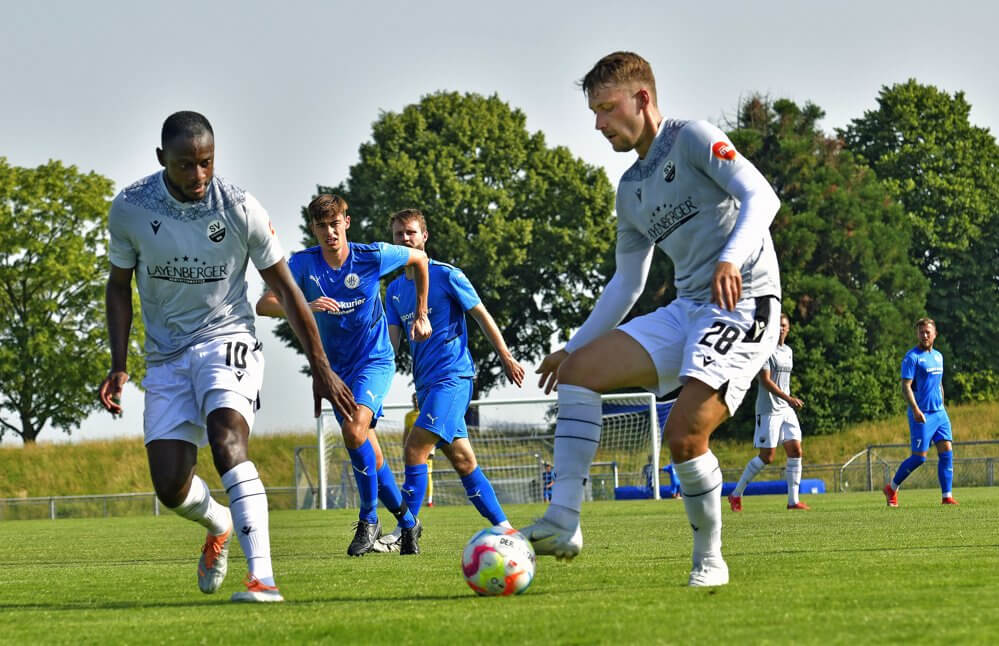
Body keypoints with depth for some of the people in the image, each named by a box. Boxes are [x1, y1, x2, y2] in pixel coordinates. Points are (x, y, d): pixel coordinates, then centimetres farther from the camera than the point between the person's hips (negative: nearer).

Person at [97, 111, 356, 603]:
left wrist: (320, 368, 0)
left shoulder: (240, 209, -12)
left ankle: (263, 577, -39)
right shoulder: (130, 209, -8)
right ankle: (218, 525, 32)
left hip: (226, 340, -3)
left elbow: (284, 289, -2)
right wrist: (119, 366, -1)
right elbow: (119, 285, 8)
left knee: (226, 439, -31)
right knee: (171, 488, -6)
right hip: (166, 355, 3)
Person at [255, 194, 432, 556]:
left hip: (375, 360, -3)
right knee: (369, 455, 7)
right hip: (336, 369, 3)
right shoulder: (303, 263, -12)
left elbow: (419, 259, 6)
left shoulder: (372, 257, -14)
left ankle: (368, 520, -13)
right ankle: (406, 521, 27)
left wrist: (421, 315, 10)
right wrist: (307, 306, -41)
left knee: (354, 429, -27)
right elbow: (264, 305, -24)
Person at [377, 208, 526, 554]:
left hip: (453, 375, -7)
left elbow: (482, 315, 0)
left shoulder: (446, 276, -4)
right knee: (462, 460, 7)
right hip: (425, 382, 7)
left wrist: (506, 358, 1)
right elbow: (391, 340, 10)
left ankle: (408, 532, -20)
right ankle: (503, 529, 13)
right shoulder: (395, 289, 14)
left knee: (415, 448, -19)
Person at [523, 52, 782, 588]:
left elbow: (761, 197, -16)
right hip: (684, 312, 8)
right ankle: (562, 521, -17)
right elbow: (626, 283, 27)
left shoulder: (693, 140, -4)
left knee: (684, 435, -22)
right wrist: (574, 346, 23)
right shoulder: (631, 191, 19)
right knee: (579, 369, -8)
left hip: (744, 306, -8)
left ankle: (709, 559, -1)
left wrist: (732, 258, -33)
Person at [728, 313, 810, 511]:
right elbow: (765, 380, -18)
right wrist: (788, 398, -26)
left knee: (796, 451, -3)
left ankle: (793, 500, -1)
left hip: (786, 409, 8)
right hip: (768, 410, -8)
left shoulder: (788, 351, 15)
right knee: (767, 456, -6)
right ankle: (736, 494, 7)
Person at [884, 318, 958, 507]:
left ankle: (947, 496, -2)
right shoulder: (912, 357, -9)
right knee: (919, 457, -6)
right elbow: (906, 387, -15)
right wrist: (916, 410, -25)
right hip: (921, 415, -7)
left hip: (939, 413, 7)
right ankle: (891, 488, 12)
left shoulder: (938, 356, 15)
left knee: (947, 452, -3)